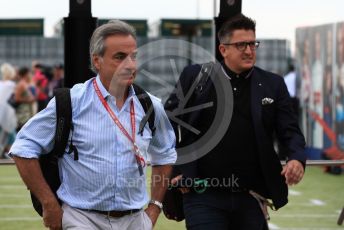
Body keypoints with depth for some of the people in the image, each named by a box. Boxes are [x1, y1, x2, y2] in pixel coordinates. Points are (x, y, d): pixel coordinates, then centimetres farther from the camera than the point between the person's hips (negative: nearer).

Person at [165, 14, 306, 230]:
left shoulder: (273, 84, 6)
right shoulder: (195, 76, 2)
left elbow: (291, 130, 4)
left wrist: (297, 159, -17)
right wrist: (174, 169, 2)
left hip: (251, 198, 2)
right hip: (204, 195, -2)